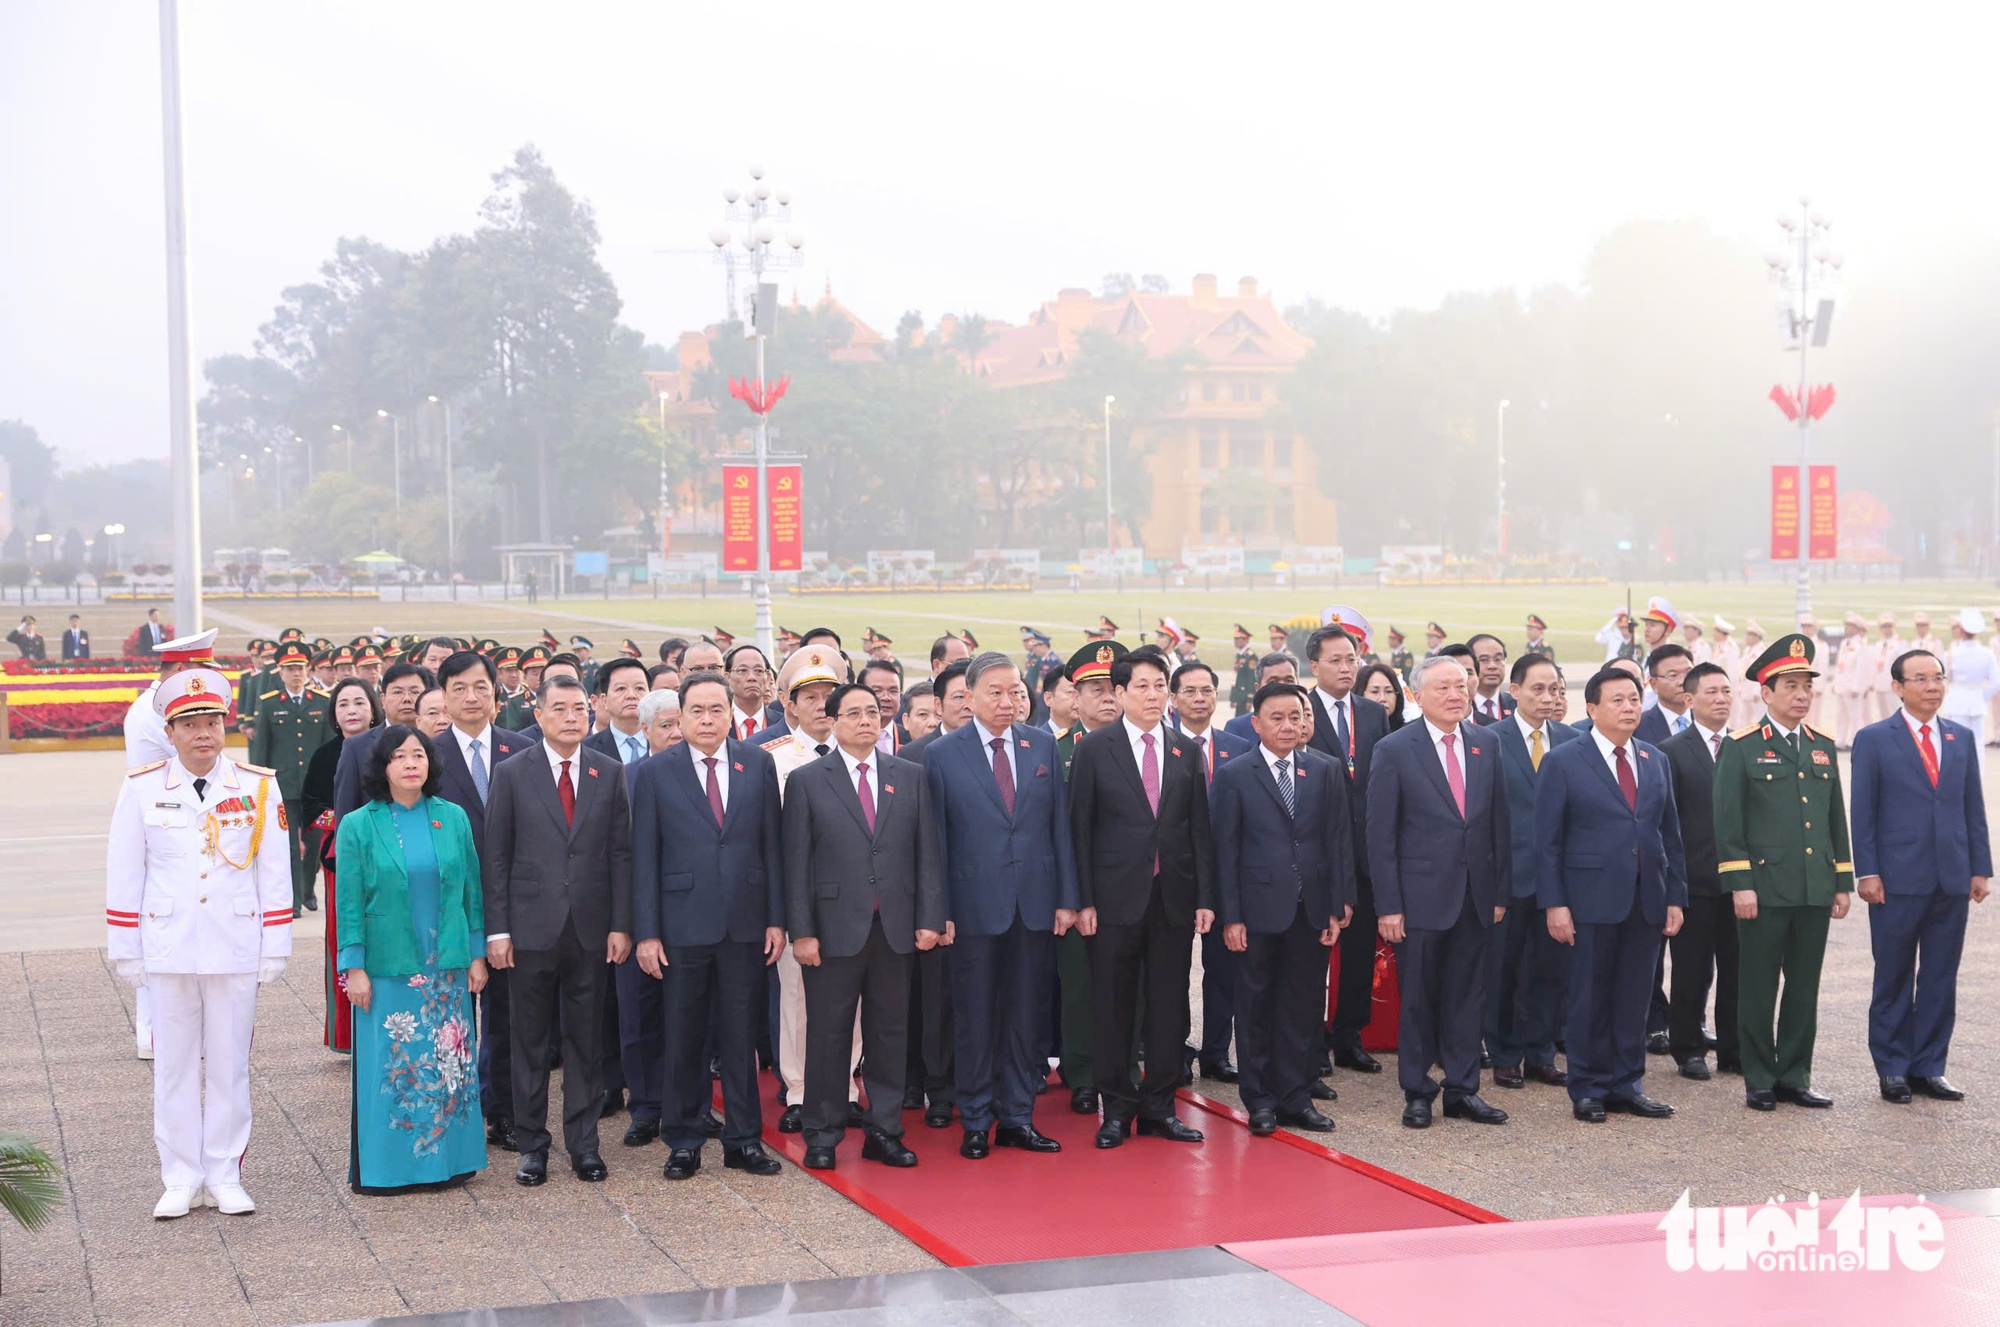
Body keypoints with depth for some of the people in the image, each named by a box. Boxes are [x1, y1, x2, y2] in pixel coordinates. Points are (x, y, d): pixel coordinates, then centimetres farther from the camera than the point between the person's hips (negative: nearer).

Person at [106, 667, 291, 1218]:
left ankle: (224, 1178, 16)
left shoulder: (258, 787, 0)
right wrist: (125, 951, 3)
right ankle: (180, 1179, 15)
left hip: (236, 950, 0)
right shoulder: (141, 789, -1)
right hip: (168, 950, 0)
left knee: (230, 1064, 6)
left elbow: (274, 873, 3)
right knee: (174, 1065, 6)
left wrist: (274, 950, 2)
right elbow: (124, 876, 4)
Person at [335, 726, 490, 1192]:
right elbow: (348, 904, -3)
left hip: (447, 968, 2)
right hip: (387, 972, -2)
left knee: (449, 1064, 6)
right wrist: (354, 968, -7)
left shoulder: (453, 819, 4)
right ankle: (385, 1166, 11)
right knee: (391, 1067, 1)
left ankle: (446, 1156, 17)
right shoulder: (358, 826, -2)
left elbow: (472, 891, 8)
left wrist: (477, 954, 5)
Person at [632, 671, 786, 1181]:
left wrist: (776, 918, 2)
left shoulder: (758, 764, 5)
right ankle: (683, 1142, 18)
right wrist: (647, 932, -6)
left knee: (740, 1035, 8)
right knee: (683, 1039, 6)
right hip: (683, 924, -1)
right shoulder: (656, 772, 0)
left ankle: (744, 1139, 18)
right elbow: (644, 857, -1)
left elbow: (772, 845, 6)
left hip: (745, 925, 1)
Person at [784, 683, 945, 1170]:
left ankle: (884, 1133, 17)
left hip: (896, 928, 2)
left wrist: (930, 918, -1)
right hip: (835, 927, -2)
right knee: (828, 1034, 4)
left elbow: (927, 851, 7)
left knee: (890, 1034, 8)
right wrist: (801, 931, -8)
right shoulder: (807, 781, 1)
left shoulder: (911, 776, 9)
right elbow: (797, 862, -2)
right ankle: (823, 1135, 13)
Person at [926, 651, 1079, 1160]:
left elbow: (1060, 825, 6)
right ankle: (976, 1122, 16)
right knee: (975, 1018, 5)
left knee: (1024, 1016, 9)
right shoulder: (942, 754, -2)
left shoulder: (1043, 746, 6)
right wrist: (939, 910, -6)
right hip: (976, 904, -3)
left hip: (1035, 903, 3)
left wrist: (1067, 897, 2)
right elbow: (937, 838, -2)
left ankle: (1016, 1117, 19)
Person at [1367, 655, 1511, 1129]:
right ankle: (1417, 1093, 16)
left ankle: (1462, 1090, 19)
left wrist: (1501, 891, 6)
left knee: (1467, 997, 9)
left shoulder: (1486, 747, 8)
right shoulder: (1394, 750, -5)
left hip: (1476, 896, 4)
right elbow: (1380, 835, -7)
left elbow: (1499, 823, 10)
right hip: (1422, 897, -4)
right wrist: (1388, 905, -11)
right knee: (1418, 1000, 4)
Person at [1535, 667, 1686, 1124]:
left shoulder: (1656, 761, 12)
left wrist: (1675, 896, 8)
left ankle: (1627, 1085, 18)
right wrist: (1554, 903, -11)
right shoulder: (1563, 762, -2)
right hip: (1593, 898, -4)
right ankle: (1588, 1090, 12)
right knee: (1590, 997, 2)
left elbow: (1670, 833, 14)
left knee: (1635, 996, 8)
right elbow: (1547, 840, -4)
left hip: (1647, 900, 4)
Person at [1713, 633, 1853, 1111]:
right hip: (1764, 888, -5)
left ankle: (1795, 1077, 18)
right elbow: (1727, 820, -8)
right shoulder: (1741, 747, -4)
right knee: (1759, 988, 2)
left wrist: (1843, 883, 11)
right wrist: (1739, 884, -13)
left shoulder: (1822, 746, 13)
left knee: (1805, 988, 9)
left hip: (1815, 891, 5)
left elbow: (1836, 818, 16)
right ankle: (1760, 1082, 11)